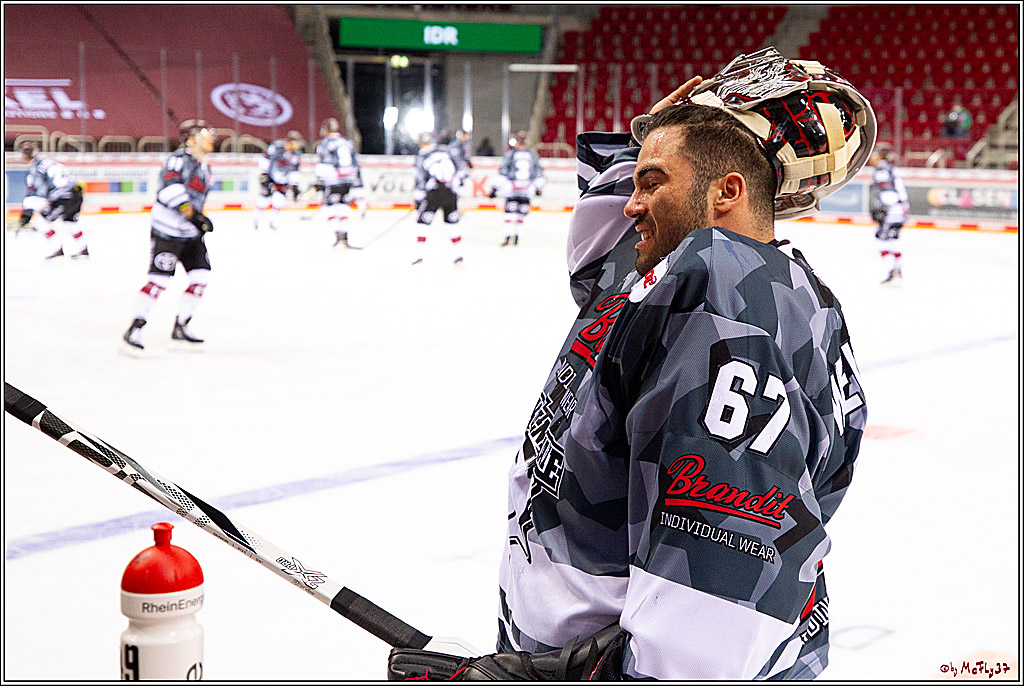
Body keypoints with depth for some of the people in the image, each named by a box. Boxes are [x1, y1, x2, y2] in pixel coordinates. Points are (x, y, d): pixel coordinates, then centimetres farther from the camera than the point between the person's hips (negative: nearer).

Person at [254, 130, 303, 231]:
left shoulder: (296, 156, -7)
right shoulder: (276, 146, -19)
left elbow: (294, 172, -2)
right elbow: (265, 159, -13)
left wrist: (294, 187, -5)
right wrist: (263, 175, -13)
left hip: (282, 180, 3)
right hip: (269, 176, -3)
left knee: (278, 199, -9)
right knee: (265, 196, -7)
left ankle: (273, 221, 9)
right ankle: (256, 218, 15)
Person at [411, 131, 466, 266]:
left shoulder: (421, 158, 1)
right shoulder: (446, 150, 7)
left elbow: (420, 182, 0)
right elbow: (461, 167, 11)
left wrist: (418, 200, 7)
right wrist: (459, 181, 24)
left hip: (434, 193, -3)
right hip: (451, 192, 3)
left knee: (423, 221, 5)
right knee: (452, 221, 18)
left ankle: (419, 255, -3)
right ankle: (459, 253, 18)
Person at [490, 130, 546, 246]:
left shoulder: (510, 154, -2)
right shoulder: (532, 155, 8)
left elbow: (503, 172, -6)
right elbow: (538, 172, 13)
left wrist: (495, 188, -3)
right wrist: (538, 187, 26)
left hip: (511, 189, -3)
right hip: (527, 191, 3)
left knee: (510, 213, -1)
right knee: (521, 213, 13)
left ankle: (508, 236, -11)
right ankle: (516, 236, 13)